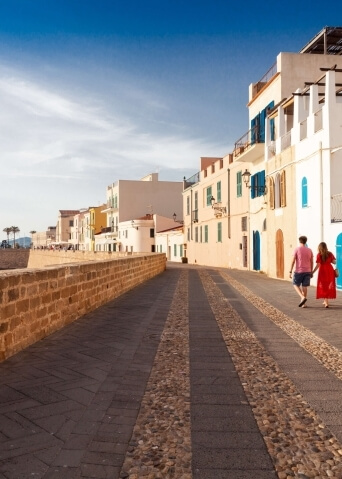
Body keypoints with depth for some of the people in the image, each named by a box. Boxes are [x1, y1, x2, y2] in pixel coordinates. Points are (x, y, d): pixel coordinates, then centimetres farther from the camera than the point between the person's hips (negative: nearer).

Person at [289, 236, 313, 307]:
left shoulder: (296, 249, -7)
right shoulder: (309, 250, 6)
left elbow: (293, 261, -10)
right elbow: (312, 262, 8)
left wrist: (290, 272, -7)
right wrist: (311, 272, 17)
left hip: (299, 271, -4)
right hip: (307, 271, 4)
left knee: (295, 284, 10)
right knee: (304, 286, 7)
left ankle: (303, 297, -11)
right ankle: (303, 303, 9)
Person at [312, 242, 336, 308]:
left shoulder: (319, 254, -9)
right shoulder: (330, 254, 2)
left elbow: (318, 265, -13)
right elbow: (334, 262, 1)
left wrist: (313, 272, -7)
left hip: (323, 271, -4)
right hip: (330, 270, 4)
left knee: (323, 286, 4)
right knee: (329, 286, 15)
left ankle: (326, 302, -3)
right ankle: (326, 301, 24)